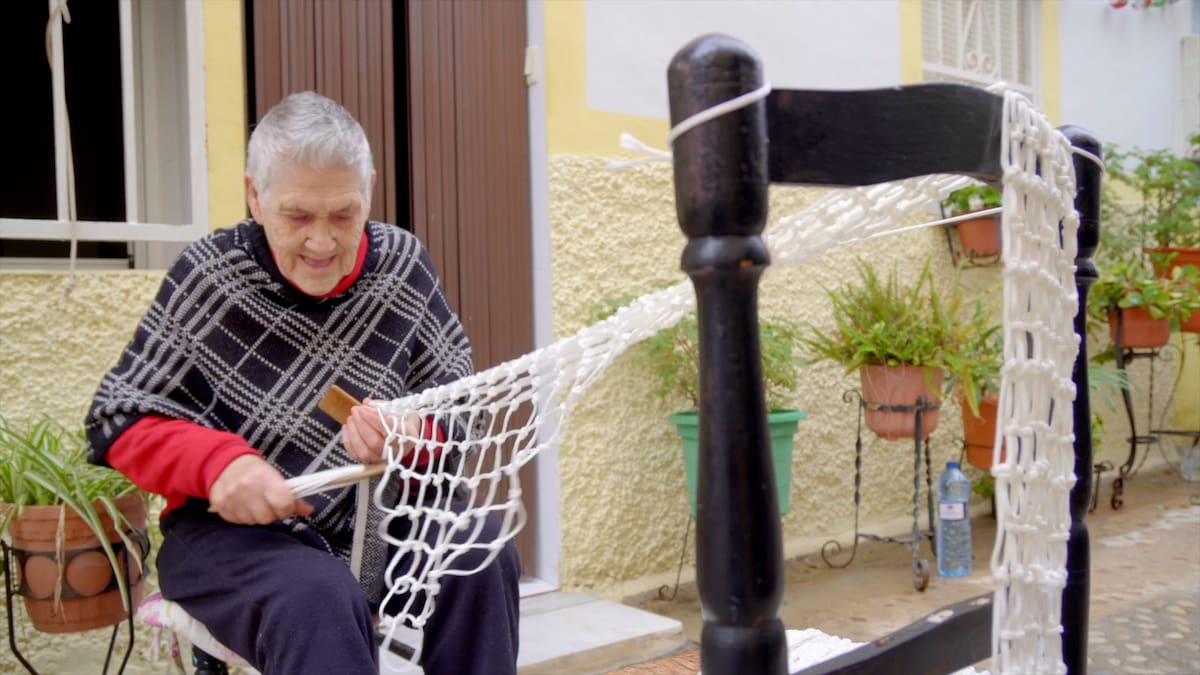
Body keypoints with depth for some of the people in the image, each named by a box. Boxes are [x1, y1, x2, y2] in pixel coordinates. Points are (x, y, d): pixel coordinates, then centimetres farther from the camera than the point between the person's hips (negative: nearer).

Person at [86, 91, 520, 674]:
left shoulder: (402, 263, 0)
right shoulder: (209, 276, -7)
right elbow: (118, 421, -3)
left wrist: (413, 429, -20)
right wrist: (218, 460, -23)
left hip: (375, 521, 3)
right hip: (230, 528, -3)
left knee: (484, 562, -24)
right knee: (320, 598, -35)